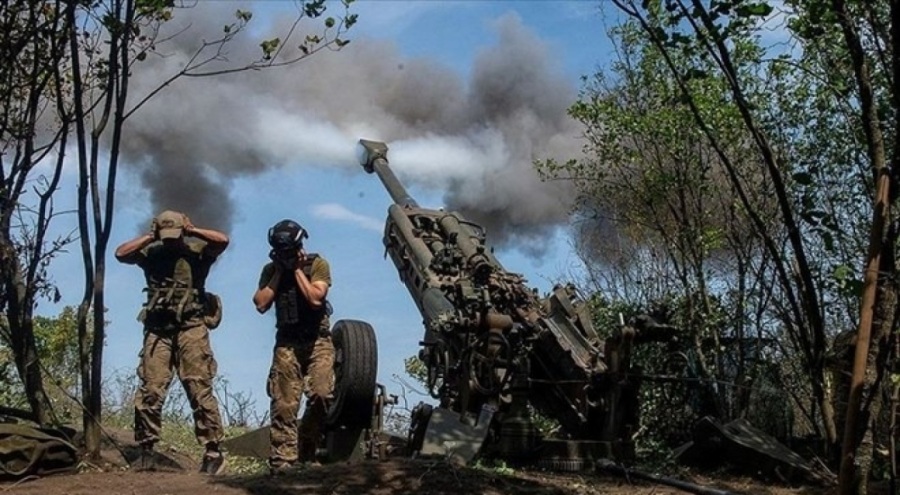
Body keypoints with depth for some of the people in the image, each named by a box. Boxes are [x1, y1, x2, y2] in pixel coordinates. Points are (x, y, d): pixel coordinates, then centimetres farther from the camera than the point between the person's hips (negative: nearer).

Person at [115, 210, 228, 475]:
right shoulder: (151, 253, 12)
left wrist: (192, 231, -4)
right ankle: (146, 449, 8)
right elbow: (120, 253, 1)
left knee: (199, 389, -7)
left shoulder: (196, 251, 5)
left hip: (191, 328, -2)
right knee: (150, 390, -2)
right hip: (158, 329, 3)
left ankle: (213, 450, -5)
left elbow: (223, 240, -10)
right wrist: (149, 237, 1)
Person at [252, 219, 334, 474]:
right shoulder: (271, 269, 8)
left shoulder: (317, 264, -2)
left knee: (321, 394, -19)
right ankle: (282, 462, -5)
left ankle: (306, 451, 0)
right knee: (283, 405, -6)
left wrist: (297, 270, -10)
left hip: (317, 341, -2)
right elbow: (261, 304, -4)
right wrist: (279, 273, -4)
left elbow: (316, 298, -16)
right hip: (287, 342, 2)